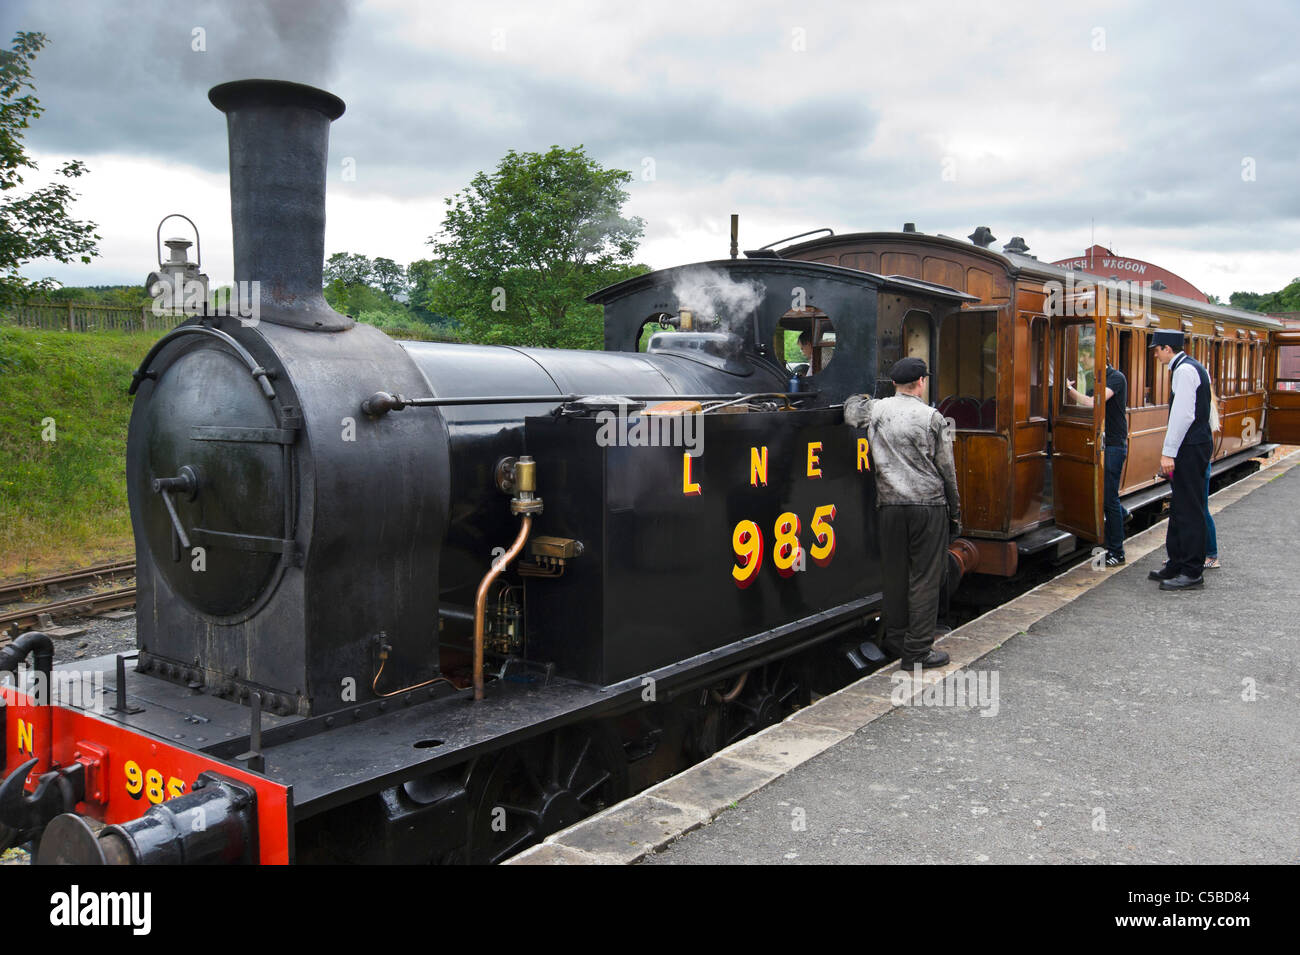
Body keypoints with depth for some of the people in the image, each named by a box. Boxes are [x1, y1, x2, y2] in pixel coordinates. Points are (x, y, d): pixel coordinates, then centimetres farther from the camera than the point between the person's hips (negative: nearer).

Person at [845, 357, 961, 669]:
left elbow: (850, 408, 24)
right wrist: (955, 512, 8)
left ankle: (895, 639, 24)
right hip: (928, 505, -3)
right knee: (925, 578, 1)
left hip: (889, 505, 4)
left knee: (895, 575, 13)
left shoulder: (875, 410, 2)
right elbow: (947, 470, 0)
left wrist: (866, 397, 39)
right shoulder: (932, 418, -4)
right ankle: (917, 650, 4)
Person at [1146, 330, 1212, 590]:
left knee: (1190, 510, -6)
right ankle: (1176, 566, 23)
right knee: (1180, 508, 15)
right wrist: (1171, 451, 21)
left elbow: (1183, 415, -23)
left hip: (1190, 449, -11)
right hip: (1196, 444, 11)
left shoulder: (1184, 371, -15)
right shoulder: (1193, 368, 17)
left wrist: (1169, 452, -22)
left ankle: (1192, 573, 0)